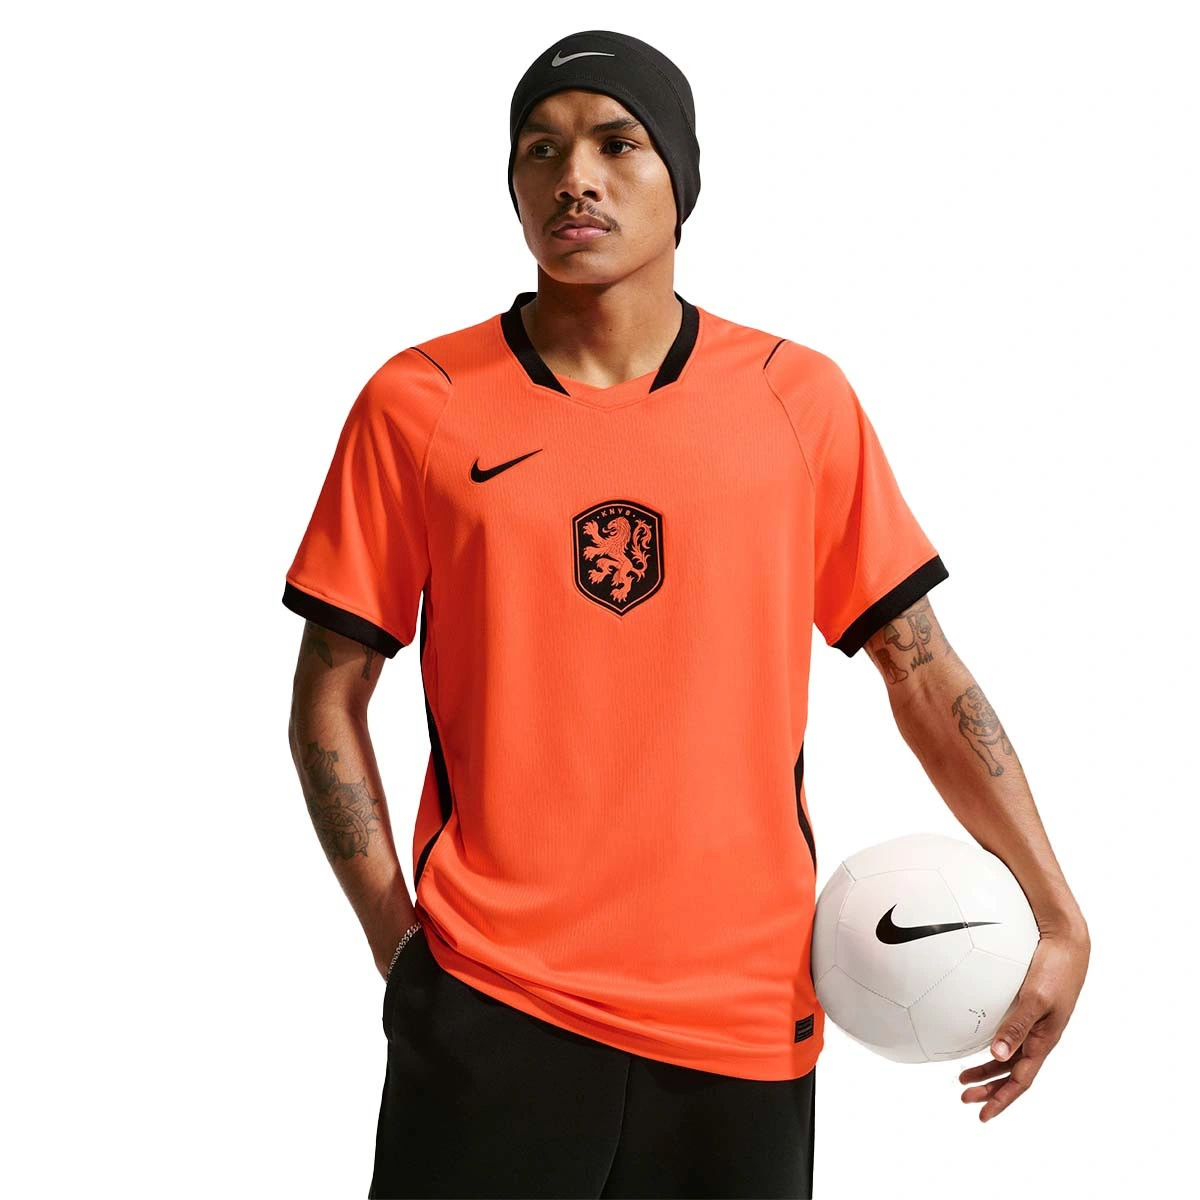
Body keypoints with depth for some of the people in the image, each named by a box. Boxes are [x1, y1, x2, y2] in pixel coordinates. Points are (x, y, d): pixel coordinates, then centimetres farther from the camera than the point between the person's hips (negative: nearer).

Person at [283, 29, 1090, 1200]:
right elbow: (330, 698, 4)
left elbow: (919, 663, 6)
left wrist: (1056, 913, 0)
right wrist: (396, 936, -4)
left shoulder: (798, 397, 4)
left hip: (746, 1012, 1)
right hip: (491, 1003, -1)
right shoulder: (418, 403, 1)